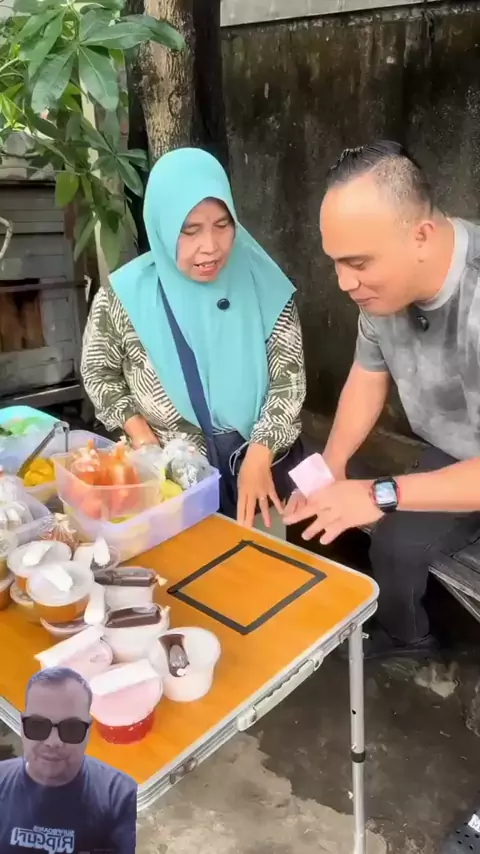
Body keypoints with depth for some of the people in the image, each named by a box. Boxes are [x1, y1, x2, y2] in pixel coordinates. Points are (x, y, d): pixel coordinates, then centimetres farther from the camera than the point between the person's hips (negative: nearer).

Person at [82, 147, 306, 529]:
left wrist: (259, 456, -18)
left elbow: (289, 378, -8)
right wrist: (143, 440, -7)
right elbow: (100, 373, 3)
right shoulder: (125, 295, -11)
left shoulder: (262, 284, -10)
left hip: (263, 465, 1)